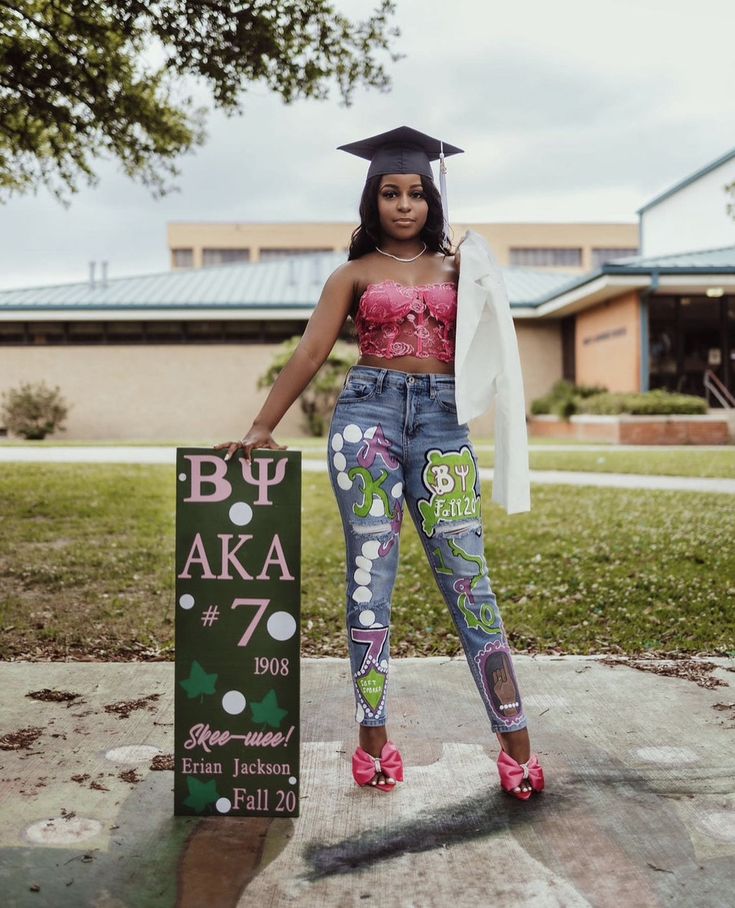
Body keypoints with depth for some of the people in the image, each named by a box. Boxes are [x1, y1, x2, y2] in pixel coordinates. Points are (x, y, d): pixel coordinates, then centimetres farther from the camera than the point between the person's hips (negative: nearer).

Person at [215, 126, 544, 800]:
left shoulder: (454, 266, 17)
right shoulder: (356, 273, 12)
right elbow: (311, 354, 4)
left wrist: (473, 281, 0)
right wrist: (262, 427, -5)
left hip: (441, 416, 1)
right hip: (369, 410, -1)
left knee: (466, 573, -4)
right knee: (370, 569, -2)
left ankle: (516, 738, 0)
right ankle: (374, 737, 5)